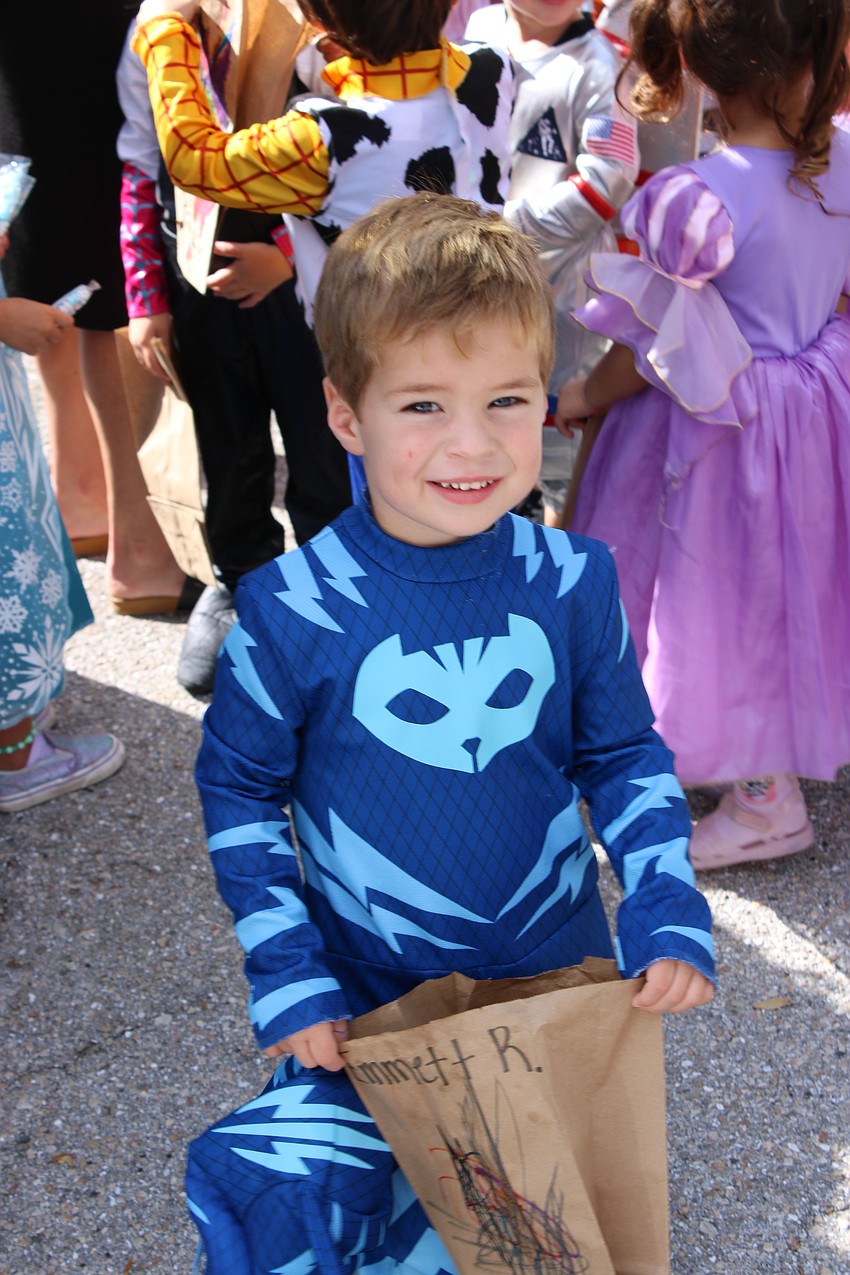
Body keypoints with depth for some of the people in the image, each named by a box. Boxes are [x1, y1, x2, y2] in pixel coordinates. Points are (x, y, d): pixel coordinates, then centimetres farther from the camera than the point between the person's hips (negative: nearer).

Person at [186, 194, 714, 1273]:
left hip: (560, 980, 2)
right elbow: (238, 790, -4)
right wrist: (287, 979, -9)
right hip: (365, 1003, -2)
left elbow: (627, 758, 2)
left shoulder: (574, 585, -11)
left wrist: (672, 919, -9)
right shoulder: (293, 611, -17)